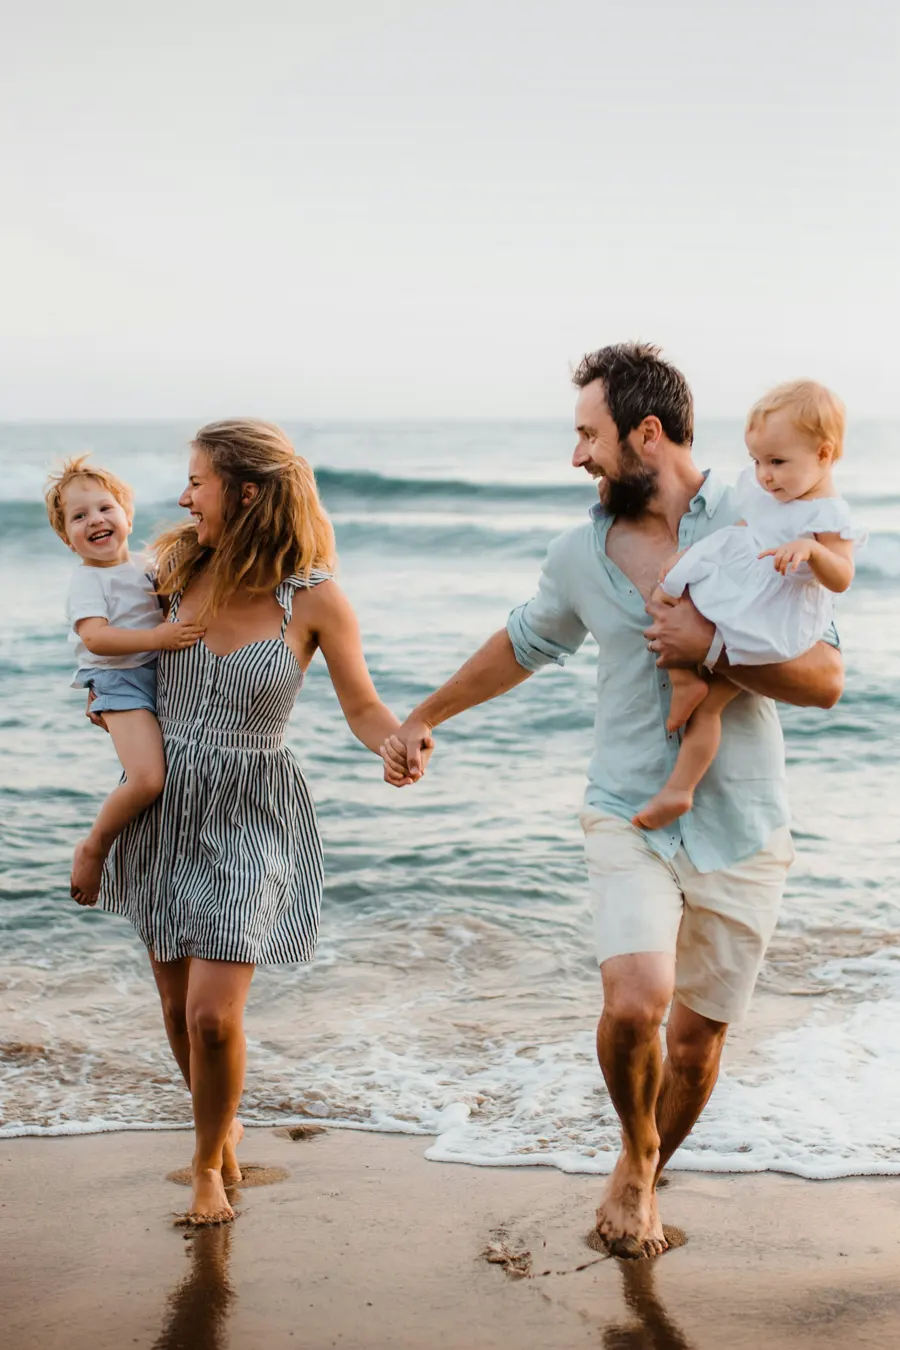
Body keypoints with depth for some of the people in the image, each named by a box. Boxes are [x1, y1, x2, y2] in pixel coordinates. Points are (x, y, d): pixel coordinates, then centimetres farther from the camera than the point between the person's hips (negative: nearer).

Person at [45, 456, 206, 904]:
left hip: (161, 677, 8)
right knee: (148, 779, -24)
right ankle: (92, 848, -3)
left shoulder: (143, 570, 14)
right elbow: (95, 637, -23)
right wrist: (156, 637, -28)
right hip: (120, 682, -8)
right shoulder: (87, 579, -8)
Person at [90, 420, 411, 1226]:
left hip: (248, 817, -4)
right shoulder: (180, 564, -3)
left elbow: (362, 707, -6)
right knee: (177, 1003, 13)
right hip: (165, 804, 4)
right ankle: (223, 1126, 41)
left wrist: (402, 745, -24)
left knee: (213, 1014, -11)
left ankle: (209, 1161, 18)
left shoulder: (315, 598, -14)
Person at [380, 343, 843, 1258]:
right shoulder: (581, 556, 3)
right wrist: (424, 717, 26)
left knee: (697, 1040, 9)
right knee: (635, 1003, -21)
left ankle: (644, 1179, 38)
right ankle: (634, 1156, 11)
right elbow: (523, 644, 22)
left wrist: (713, 648, -20)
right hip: (632, 816, 1)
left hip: (742, 830, -1)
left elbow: (825, 679, -8)